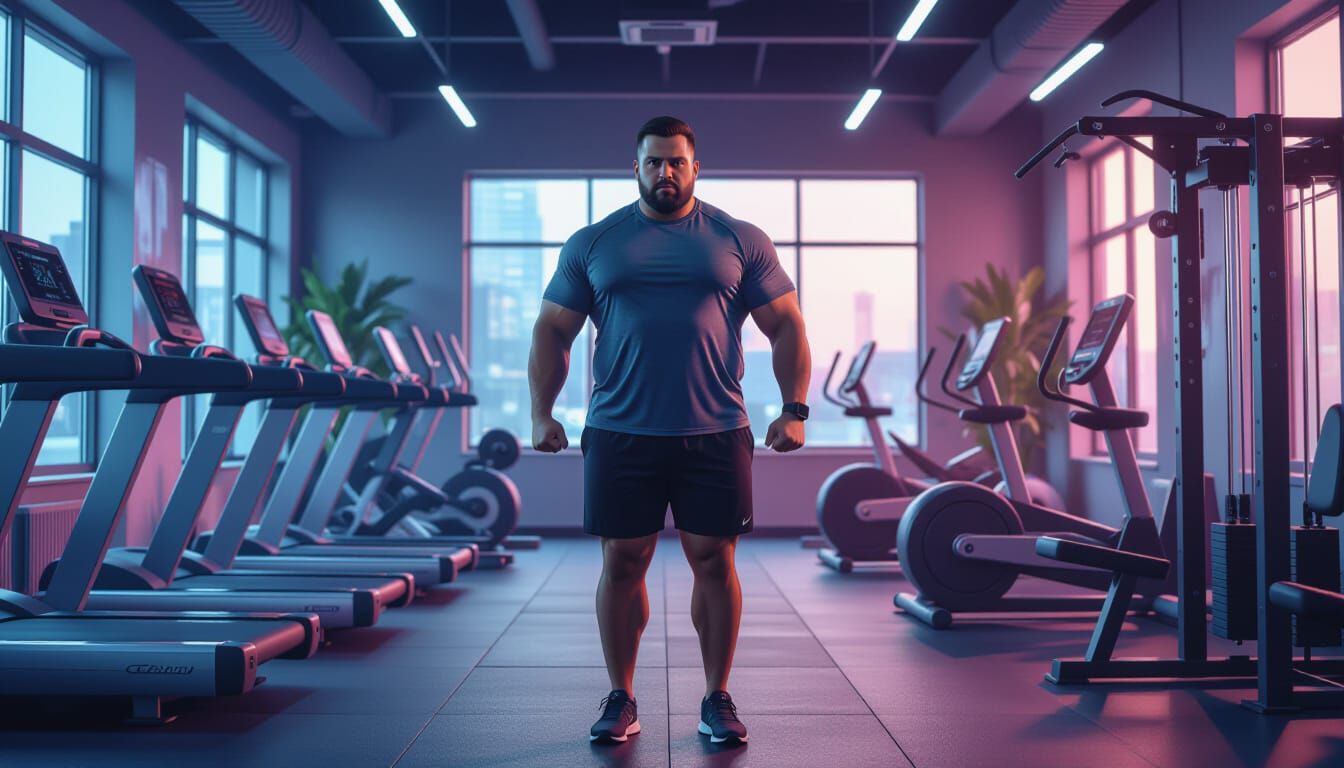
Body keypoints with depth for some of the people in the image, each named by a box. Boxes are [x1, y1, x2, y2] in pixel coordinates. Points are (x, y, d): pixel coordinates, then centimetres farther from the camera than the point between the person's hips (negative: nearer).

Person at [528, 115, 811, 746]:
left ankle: (717, 700, 17)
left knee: (714, 562, 3)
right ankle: (621, 700, 18)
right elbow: (552, 331, 9)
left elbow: (785, 326, 6)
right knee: (622, 563, 5)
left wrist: (794, 409, -4)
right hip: (620, 433, 1)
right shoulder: (592, 245, 8)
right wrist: (542, 414, -1)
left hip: (715, 433, 0)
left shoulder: (741, 242, 6)